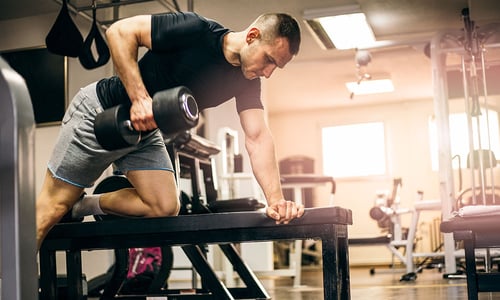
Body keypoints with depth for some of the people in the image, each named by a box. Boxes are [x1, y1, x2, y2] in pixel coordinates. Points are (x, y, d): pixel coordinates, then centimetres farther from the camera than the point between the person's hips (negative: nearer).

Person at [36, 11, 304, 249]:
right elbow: (120, 31, -25)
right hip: (100, 113, -6)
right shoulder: (198, 31, -26)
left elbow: (257, 138, -14)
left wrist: (275, 199, -28)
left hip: (143, 132, 7)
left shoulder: (247, 81, -7)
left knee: (165, 208, -8)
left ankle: (82, 208, 9)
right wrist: (140, 98, -32)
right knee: (53, 206, -4)